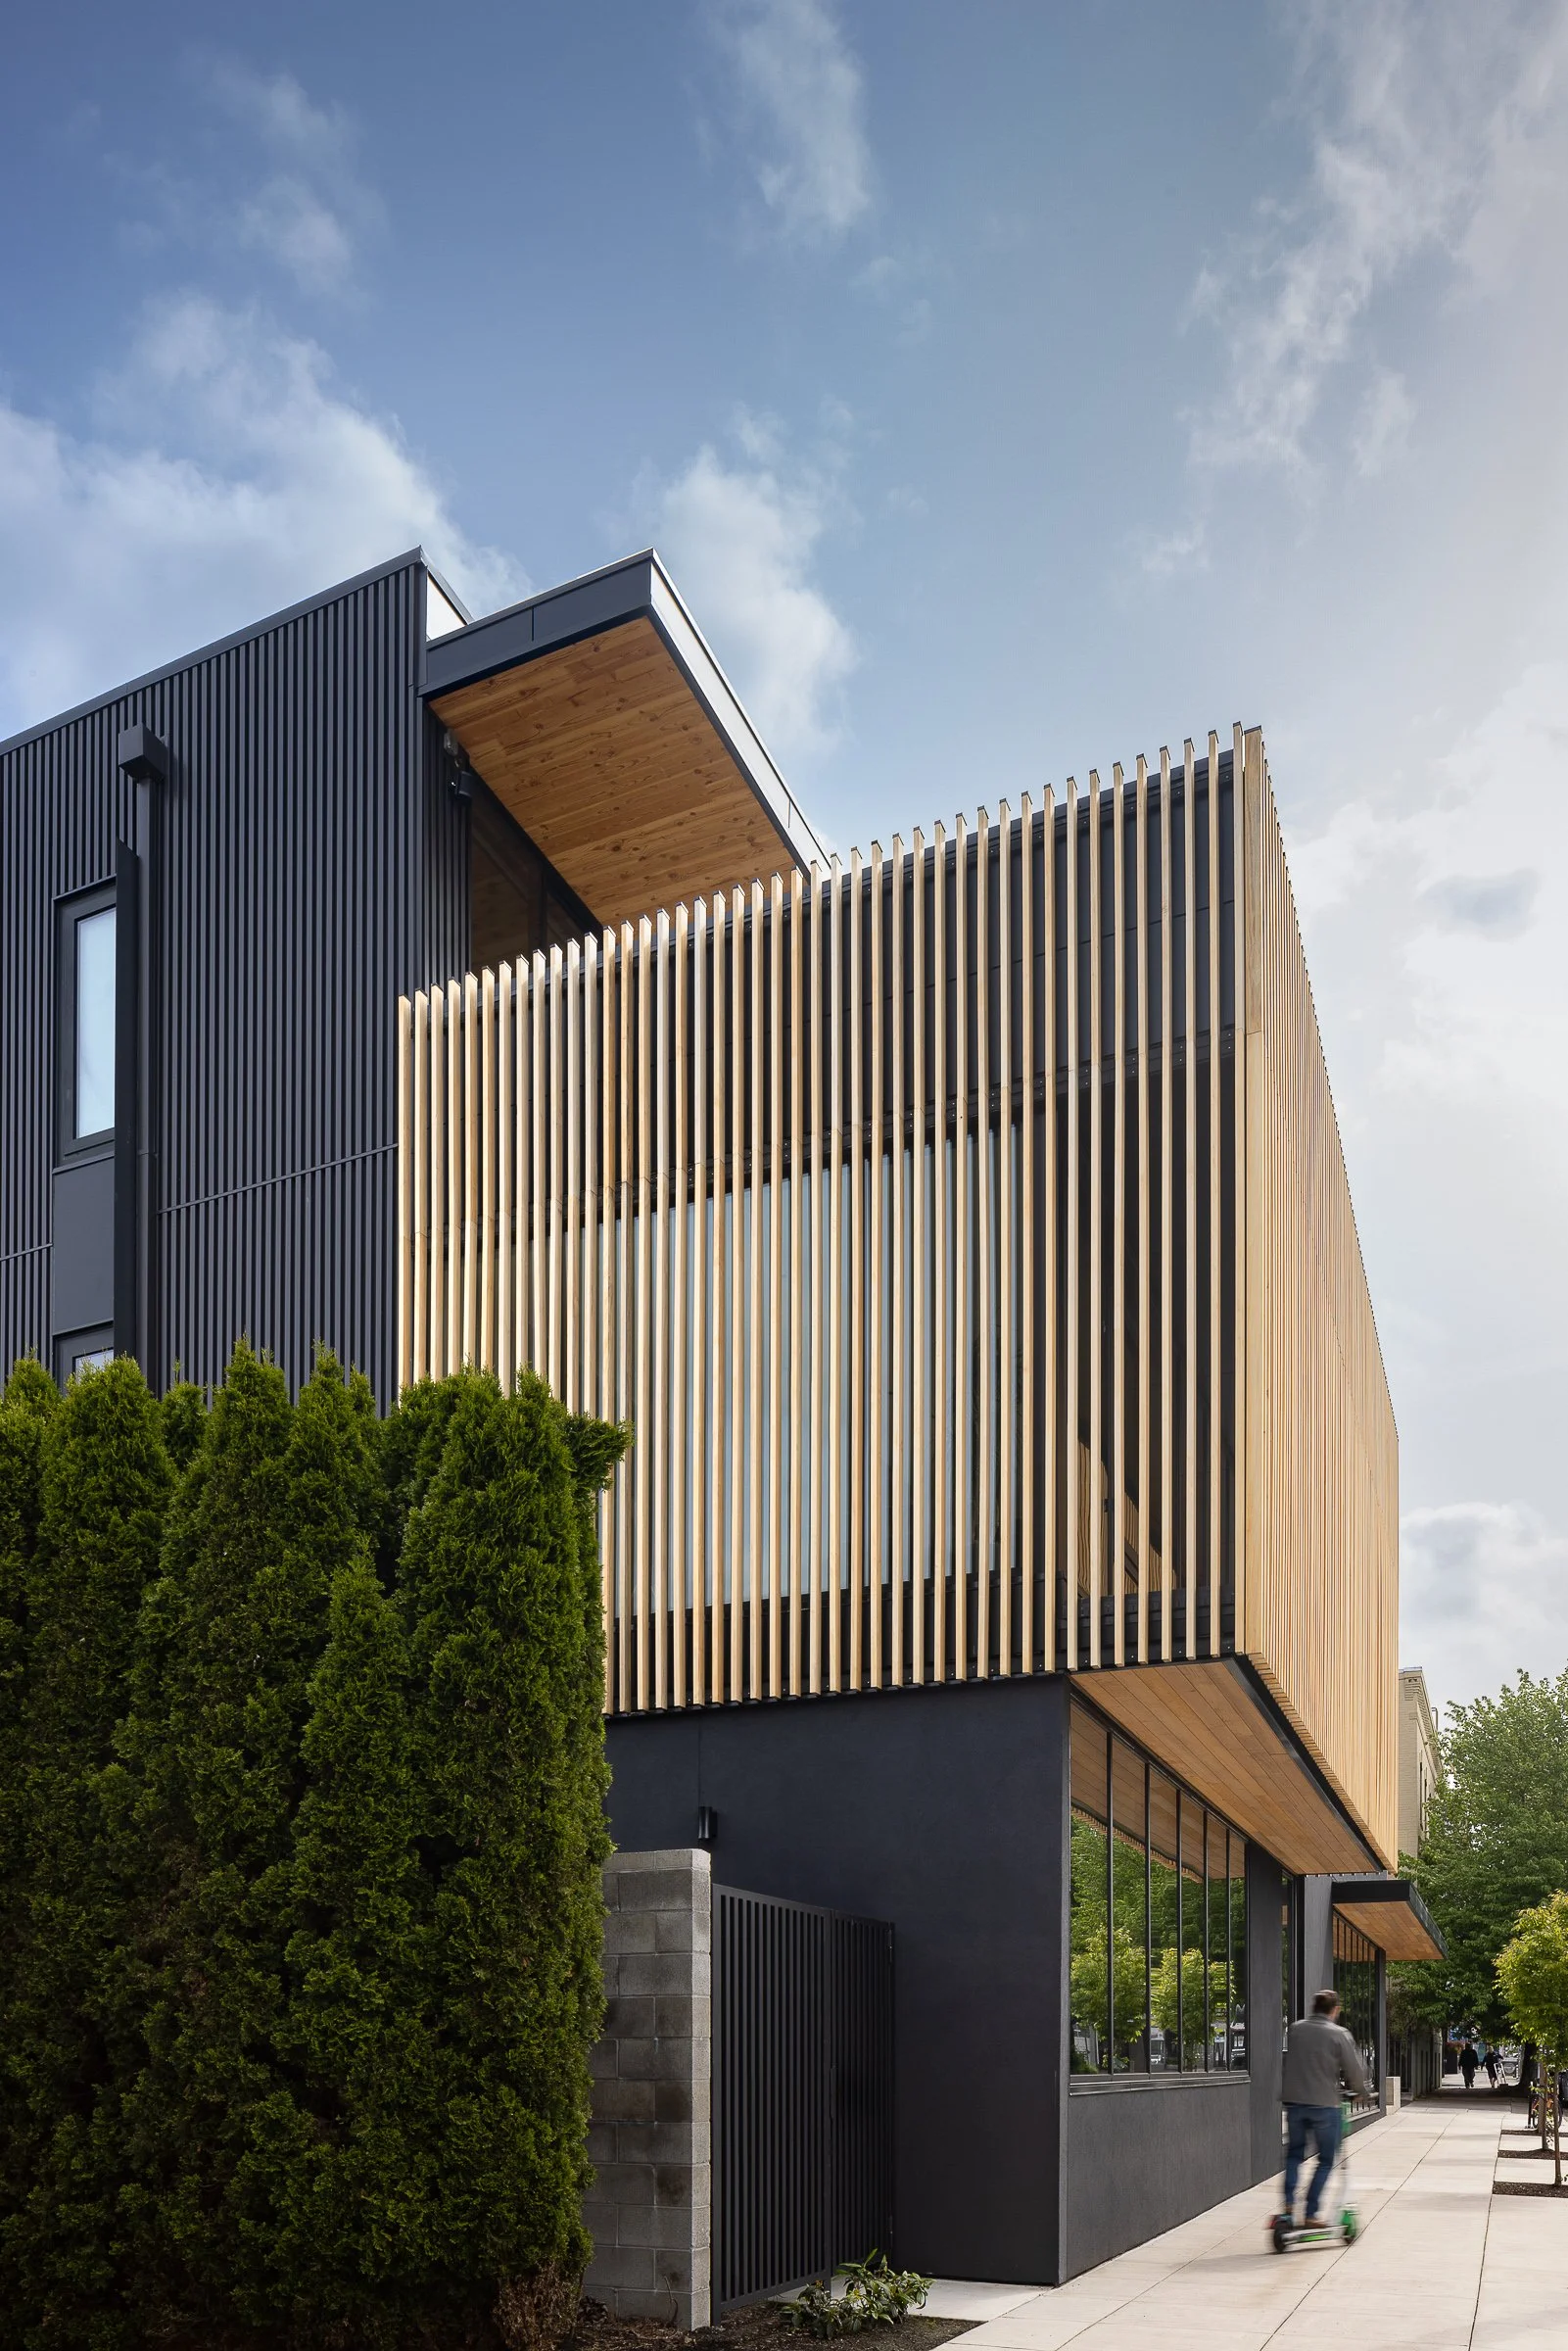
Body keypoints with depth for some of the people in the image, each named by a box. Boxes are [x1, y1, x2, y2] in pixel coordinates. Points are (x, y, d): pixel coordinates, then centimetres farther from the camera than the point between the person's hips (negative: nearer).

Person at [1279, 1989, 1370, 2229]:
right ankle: (1311, 2214, 4)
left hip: (1294, 2102, 4)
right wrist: (1357, 2090, 19)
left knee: (1294, 2154, 19)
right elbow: (1355, 2070, -3)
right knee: (1326, 2160, 10)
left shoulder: (1295, 2029, 4)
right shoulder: (1338, 2034, -7)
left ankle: (1289, 2204, 3)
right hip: (1324, 2104, -3)